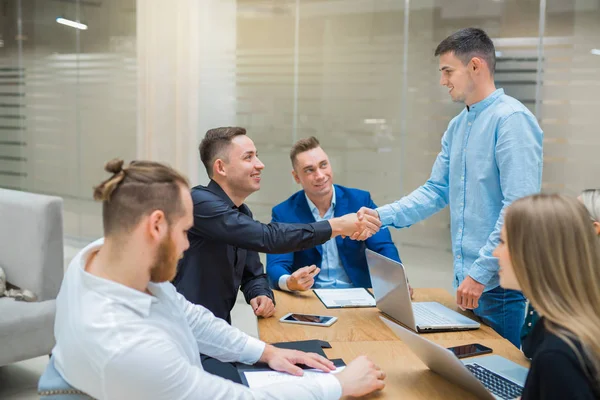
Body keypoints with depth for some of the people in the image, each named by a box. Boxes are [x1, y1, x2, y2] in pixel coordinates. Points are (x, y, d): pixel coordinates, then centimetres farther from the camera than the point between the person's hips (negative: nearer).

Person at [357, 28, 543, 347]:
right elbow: (437, 190, 13)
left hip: (499, 282, -8)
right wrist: (382, 216, 1)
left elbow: (520, 207, -22)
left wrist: (481, 272, -21)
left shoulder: (512, 119, -16)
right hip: (466, 276, 8)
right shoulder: (457, 126, 12)